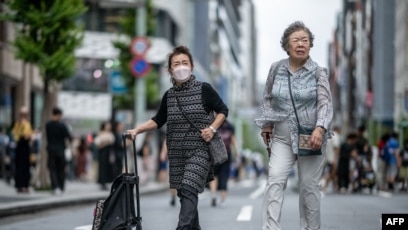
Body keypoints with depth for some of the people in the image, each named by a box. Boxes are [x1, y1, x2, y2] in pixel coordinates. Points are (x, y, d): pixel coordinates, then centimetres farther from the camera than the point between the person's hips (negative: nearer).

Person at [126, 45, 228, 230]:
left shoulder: (204, 89, -5)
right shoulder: (169, 95, 8)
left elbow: (222, 110, 4)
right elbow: (158, 120, 16)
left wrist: (212, 128, -11)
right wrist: (137, 130, 4)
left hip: (200, 150, -5)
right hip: (177, 152, 5)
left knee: (189, 190, -19)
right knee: (184, 193, 9)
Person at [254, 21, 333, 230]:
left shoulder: (318, 72, -5)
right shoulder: (276, 68, 2)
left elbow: (325, 103, -14)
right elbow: (267, 98, 15)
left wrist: (320, 129, -30)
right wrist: (266, 124, 8)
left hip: (311, 137, -2)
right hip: (282, 138, 2)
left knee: (309, 186, 4)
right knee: (275, 180, -14)